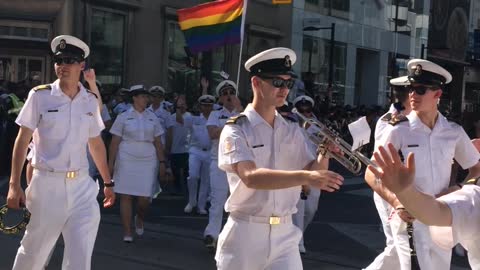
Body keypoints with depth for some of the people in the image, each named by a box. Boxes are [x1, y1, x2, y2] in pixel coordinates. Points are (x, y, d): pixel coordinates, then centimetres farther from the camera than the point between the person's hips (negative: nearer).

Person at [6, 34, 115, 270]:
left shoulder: (90, 101, 6)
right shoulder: (39, 96, -4)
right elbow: (22, 141, -4)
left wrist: (108, 182, 20)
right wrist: (14, 185, -10)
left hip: (82, 185, 3)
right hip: (47, 184, -2)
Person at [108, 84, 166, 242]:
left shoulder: (152, 118, 11)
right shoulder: (123, 117, 3)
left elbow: (158, 142, 12)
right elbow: (115, 142, 2)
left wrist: (162, 162, 6)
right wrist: (111, 162, -3)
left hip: (148, 160, 2)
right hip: (126, 160, -2)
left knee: (145, 198, -2)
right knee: (126, 196, -3)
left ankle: (139, 219, 30)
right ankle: (127, 232, 4)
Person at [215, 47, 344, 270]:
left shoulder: (292, 129, 7)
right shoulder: (236, 130, -9)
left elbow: (312, 172, 6)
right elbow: (251, 177, -26)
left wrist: (324, 155, -14)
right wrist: (304, 176, -37)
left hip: (285, 234, 4)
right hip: (245, 234, -3)